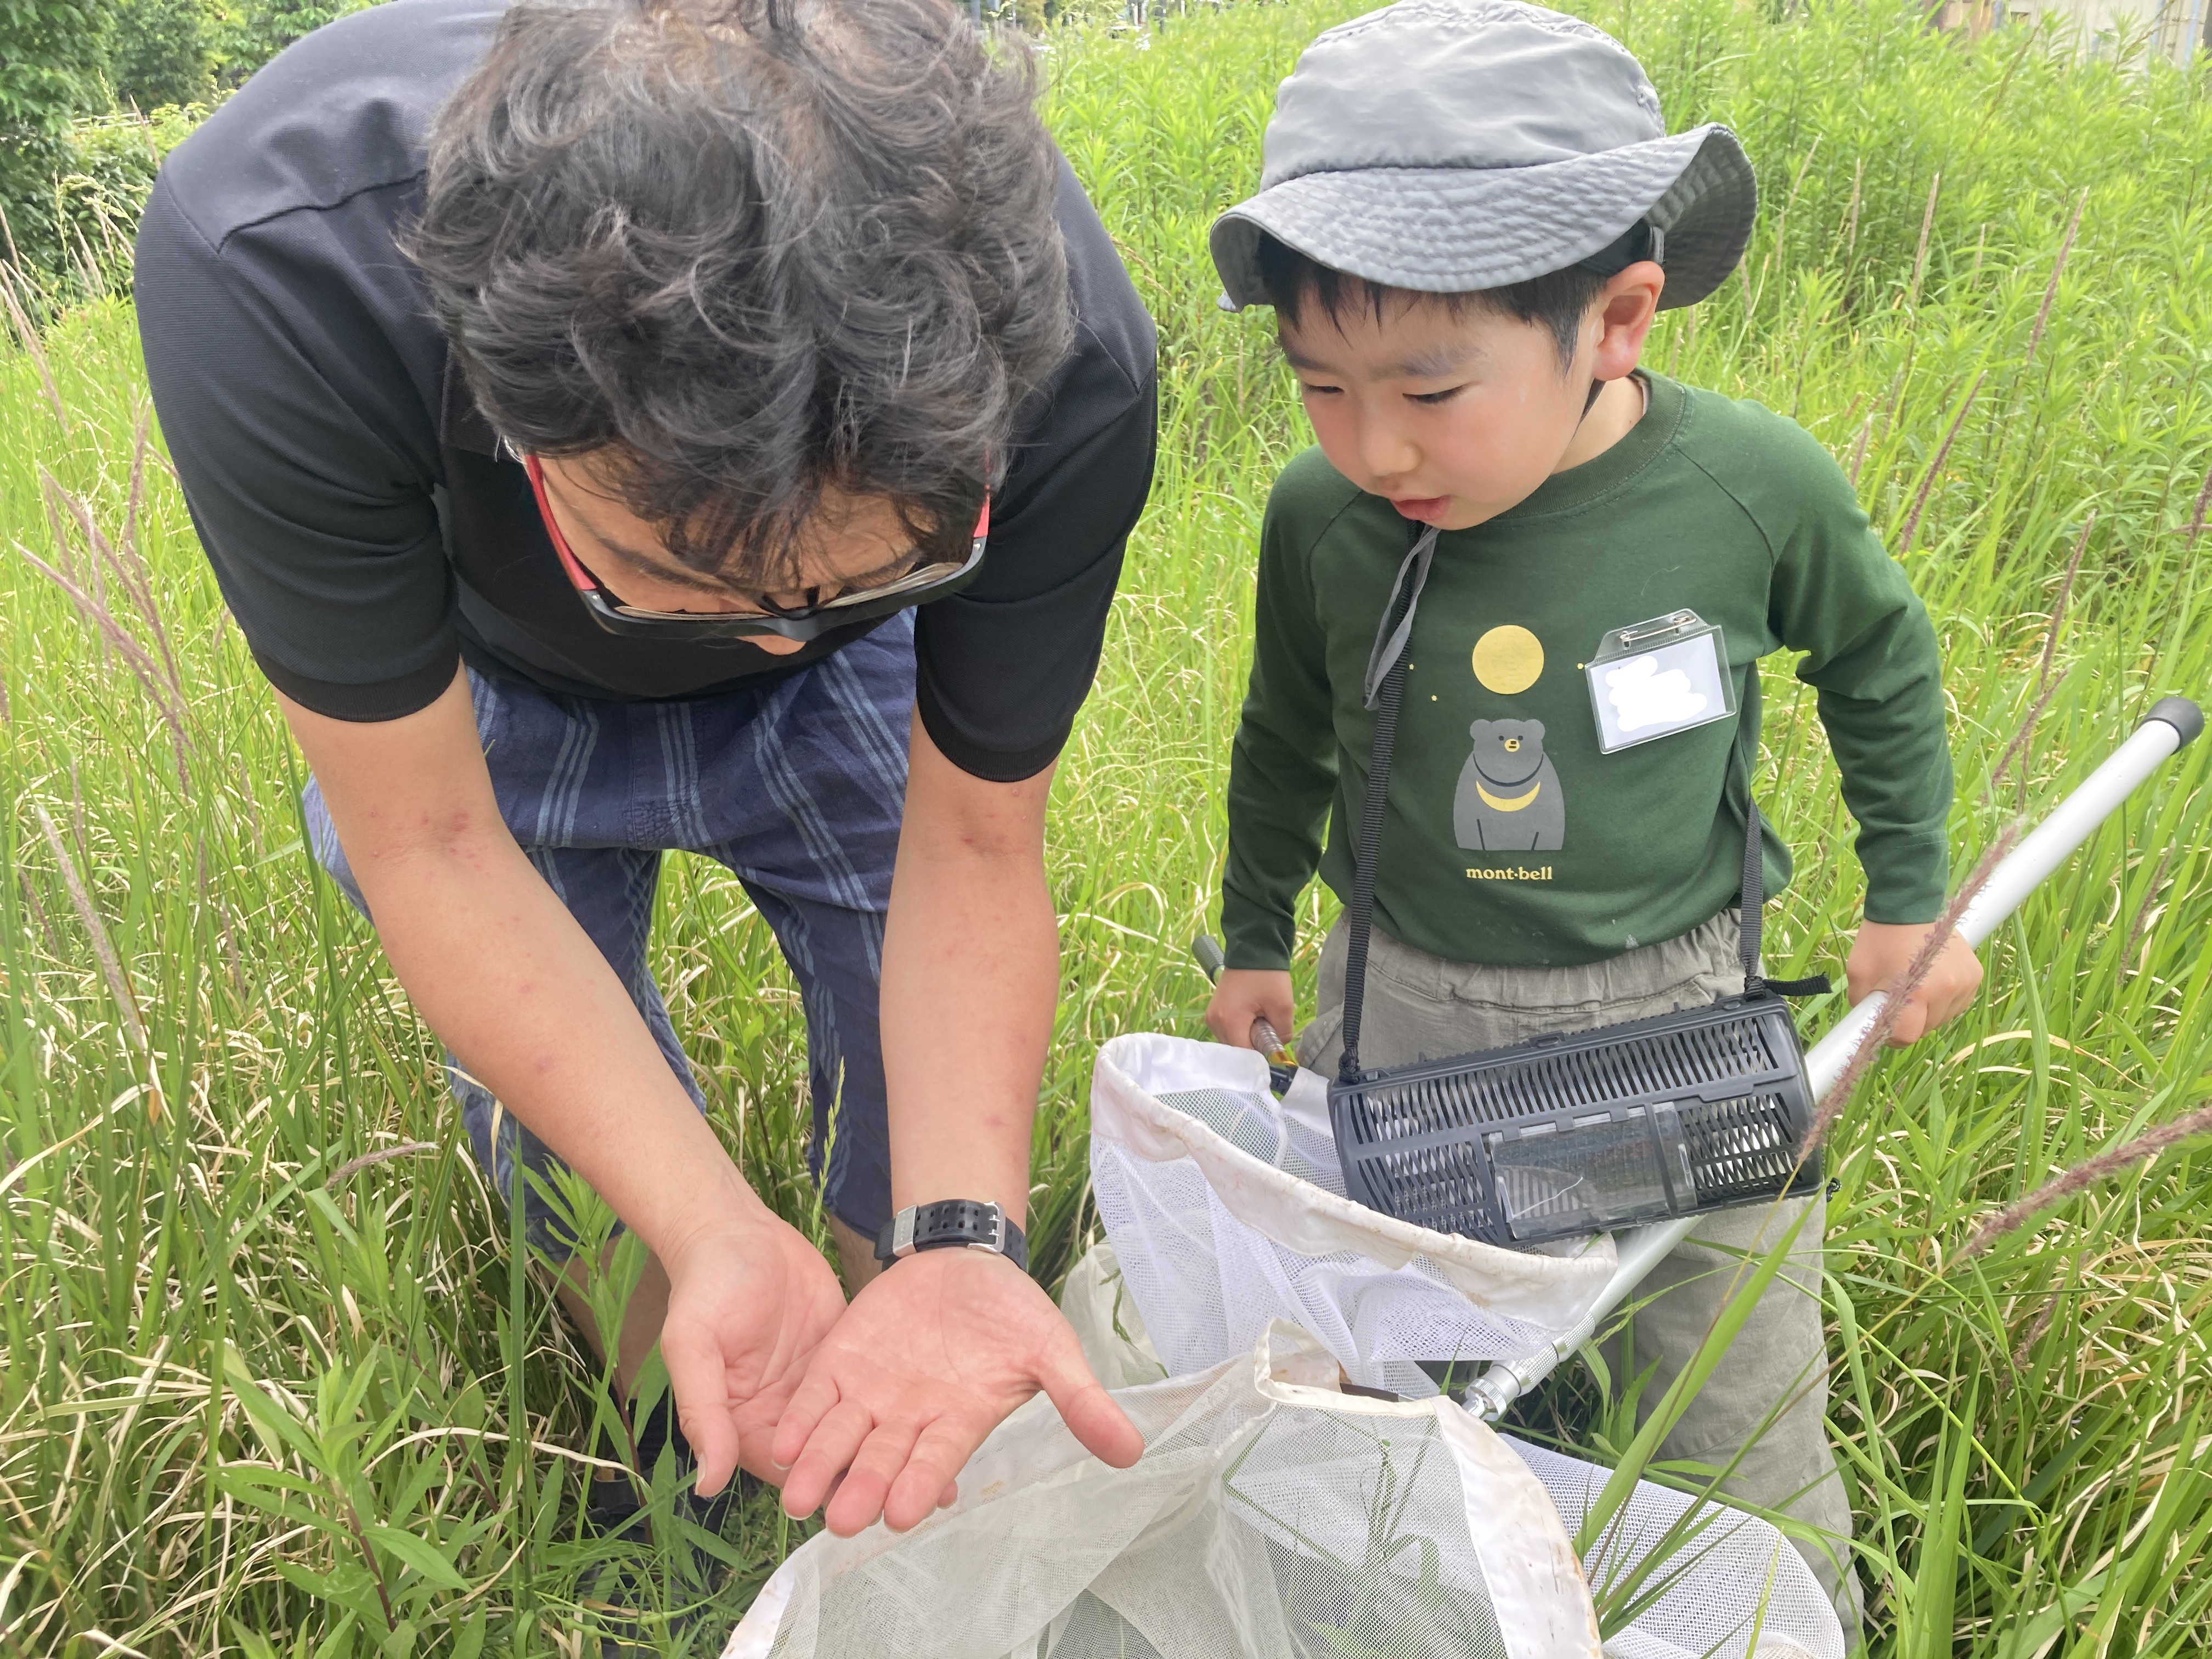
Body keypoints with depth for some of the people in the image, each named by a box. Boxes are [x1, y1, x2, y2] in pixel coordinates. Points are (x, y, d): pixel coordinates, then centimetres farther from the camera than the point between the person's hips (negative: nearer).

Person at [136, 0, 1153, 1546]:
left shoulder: (1071, 367, -38)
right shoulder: (266, 276, -42)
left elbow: (973, 846, -24)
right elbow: (434, 840, -30)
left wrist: (962, 1238, -39)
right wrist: (717, 1234, -39)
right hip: (488, 677, 0)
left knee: (927, 1070, 3)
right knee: (538, 1101, 8)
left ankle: (899, 1408, 35)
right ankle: (671, 1472, 38)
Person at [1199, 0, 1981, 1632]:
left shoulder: (1755, 485, -18)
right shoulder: (1321, 515, -14)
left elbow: (1881, 660, 4)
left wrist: (1908, 897, 10)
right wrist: (1255, 935, 17)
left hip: (1676, 1010, -1)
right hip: (1401, 1007, 2)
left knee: (1746, 1433, 13)